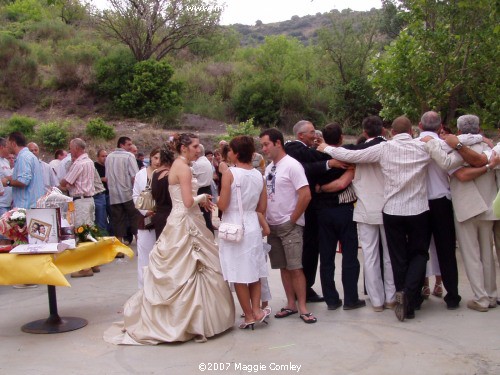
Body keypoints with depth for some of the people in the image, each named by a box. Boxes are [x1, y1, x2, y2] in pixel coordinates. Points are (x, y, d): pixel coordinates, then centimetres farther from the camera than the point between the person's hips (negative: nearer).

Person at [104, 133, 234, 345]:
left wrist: (200, 201, 11)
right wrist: (202, 197, -3)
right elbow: (188, 202, -20)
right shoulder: (183, 168, -14)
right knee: (188, 270, -3)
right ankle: (193, 321, 5)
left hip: (180, 223, 10)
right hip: (186, 225, -10)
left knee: (176, 272, 14)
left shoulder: (178, 165, 15)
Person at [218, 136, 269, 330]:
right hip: (253, 225, 5)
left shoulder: (230, 173, -12)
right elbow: (262, 207, 7)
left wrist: (216, 200, 8)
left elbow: (222, 205, -13)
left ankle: (249, 316, 10)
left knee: (239, 274, 4)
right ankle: (256, 310, 9)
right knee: (254, 271, 15)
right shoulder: (258, 175, 5)